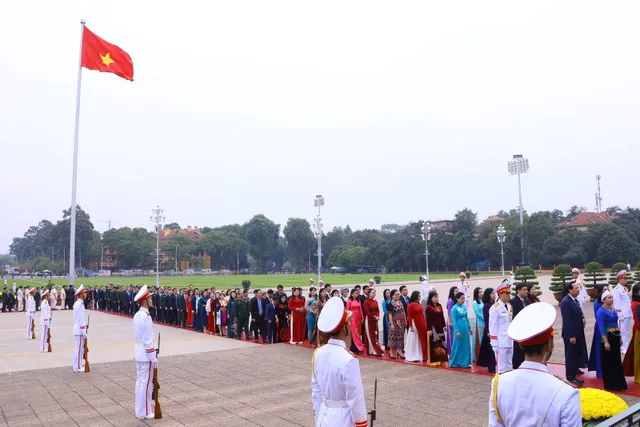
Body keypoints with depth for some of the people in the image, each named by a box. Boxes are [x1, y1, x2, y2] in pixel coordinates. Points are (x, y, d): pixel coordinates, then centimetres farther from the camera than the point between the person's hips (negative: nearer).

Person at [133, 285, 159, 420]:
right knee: (145, 383, 0)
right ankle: (144, 412, 9)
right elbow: (148, 340, -22)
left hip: (139, 353, 10)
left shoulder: (137, 315, 8)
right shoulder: (146, 317, -21)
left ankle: (140, 410, 25)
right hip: (146, 354, -9)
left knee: (140, 382, 16)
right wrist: (154, 358, -17)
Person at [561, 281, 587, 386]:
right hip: (571, 333, -9)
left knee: (577, 353, 20)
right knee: (571, 355, 0)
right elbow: (567, 320, -22)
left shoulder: (575, 300, 7)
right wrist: (571, 336, -22)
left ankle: (574, 369, 36)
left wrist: (582, 319, 3)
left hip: (578, 332, 9)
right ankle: (570, 377, 9)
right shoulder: (565, 302, -21)